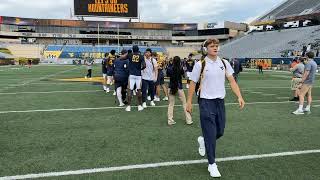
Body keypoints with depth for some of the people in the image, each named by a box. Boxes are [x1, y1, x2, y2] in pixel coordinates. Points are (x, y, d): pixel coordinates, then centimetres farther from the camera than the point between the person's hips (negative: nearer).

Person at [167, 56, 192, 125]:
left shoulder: (170, 69, -6)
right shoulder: (181, 69, -10)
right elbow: (183, 75, 5)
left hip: (171, 88, 2)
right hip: (179, 88, -1)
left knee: (171, 104, 10)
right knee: (184, 103, 10)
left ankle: (170, 120, 8)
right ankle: (188, 120, 13)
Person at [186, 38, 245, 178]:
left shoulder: (224, 63, 4)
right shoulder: (200, 64, -7)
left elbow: (232, 81, 4)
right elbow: (192, 84, -2)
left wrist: (239, 97, -8)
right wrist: (189, 102, -3)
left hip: (220, 101, 5)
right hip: (206, 102, -5)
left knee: (220, 132, 12)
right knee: (210, 134, -3)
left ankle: (203, 140, 44)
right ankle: (212, 164, 12)